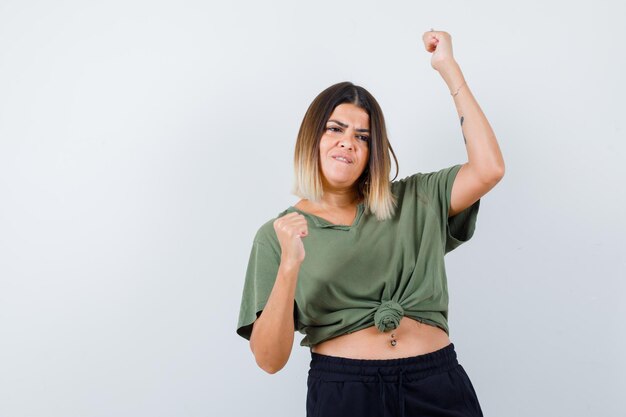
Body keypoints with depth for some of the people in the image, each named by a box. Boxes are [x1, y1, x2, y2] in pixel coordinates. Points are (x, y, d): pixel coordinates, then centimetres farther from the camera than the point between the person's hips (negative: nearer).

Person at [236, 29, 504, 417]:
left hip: (438, 386, 2)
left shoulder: (414, 202, 7)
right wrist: (289, 266, -22)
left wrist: (449, 67, -4)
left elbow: (488, 169, -9)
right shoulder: (277, 234, 1)